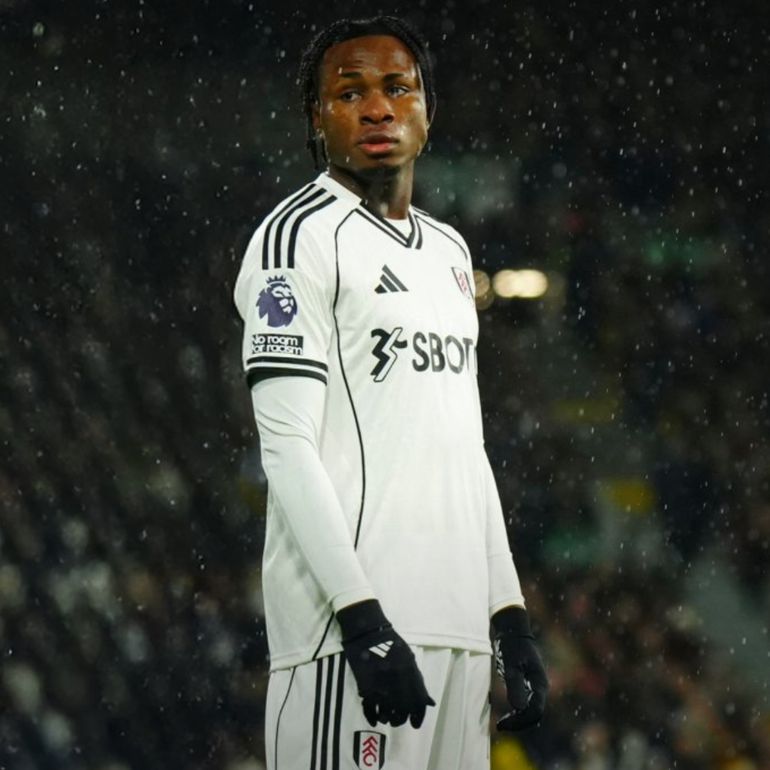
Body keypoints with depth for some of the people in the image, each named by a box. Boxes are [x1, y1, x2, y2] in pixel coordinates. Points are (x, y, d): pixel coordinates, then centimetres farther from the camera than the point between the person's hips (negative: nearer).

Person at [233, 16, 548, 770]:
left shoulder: (449, 251, 21)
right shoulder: (299, 236, -4)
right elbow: (288, 446, -11)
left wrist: (509, 615, 16)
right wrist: (364, 620, -19)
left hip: (459, 624, 8)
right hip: (351, 624, -8)